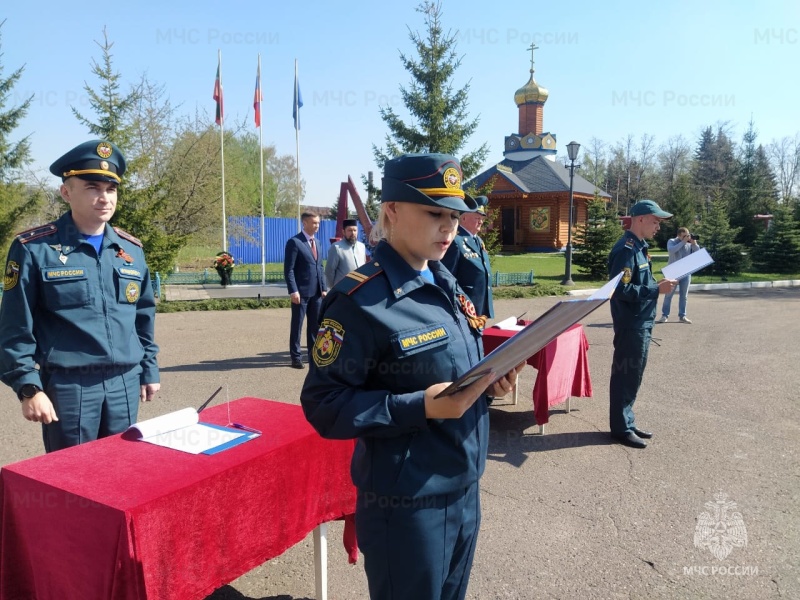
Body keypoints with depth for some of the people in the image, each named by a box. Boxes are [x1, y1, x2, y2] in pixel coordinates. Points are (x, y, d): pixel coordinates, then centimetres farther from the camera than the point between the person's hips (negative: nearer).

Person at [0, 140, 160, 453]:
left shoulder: (131, 249, 8)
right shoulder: (34, 248, -6)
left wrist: (149, 370, 14)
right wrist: (29, 387, -11)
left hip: (125, 384, 4)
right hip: (67, 386, -4)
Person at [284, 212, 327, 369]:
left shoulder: (317, 243, 15)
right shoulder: (294, 242, -8)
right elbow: (288, 269, -12)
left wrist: (324, 288, 9)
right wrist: (293, 291, -19)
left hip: (316, 292, 7)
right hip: (301, 292, -7)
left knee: (315, 325, 11)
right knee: (297, 325, 2)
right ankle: (296, 357, 10)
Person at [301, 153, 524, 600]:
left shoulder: (446, 284, 5)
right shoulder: (361, 299, -21)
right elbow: (324, 405, -20)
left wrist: (492, 379, -4)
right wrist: (421, 408, -29)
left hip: (465, 490, 8)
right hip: (408, 504, -8)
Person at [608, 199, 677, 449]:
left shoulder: (639, 247, 13)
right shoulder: (626, 250, -18)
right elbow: (622, 290, -24)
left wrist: (660, 285, 4)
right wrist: (657, 290, -21)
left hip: (642, 323, 10)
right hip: (631, 324, -10)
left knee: (633, 375, 16)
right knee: (626, 375, 0)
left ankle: (627, 422, 27)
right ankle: (621, 428, 10)